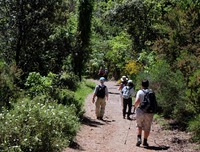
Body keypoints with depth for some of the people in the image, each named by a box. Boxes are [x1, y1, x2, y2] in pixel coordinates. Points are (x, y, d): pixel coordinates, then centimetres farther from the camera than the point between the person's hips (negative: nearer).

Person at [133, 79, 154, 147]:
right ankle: (145, 141, 15)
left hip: (140, 112, -1)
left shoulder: (140, 92, -6)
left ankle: (139, 138, 7)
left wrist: (135, 105, 2)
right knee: (147, 128, 12)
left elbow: (137, 101, -17)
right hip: (149, 113, 1)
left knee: (139, 126, 20)